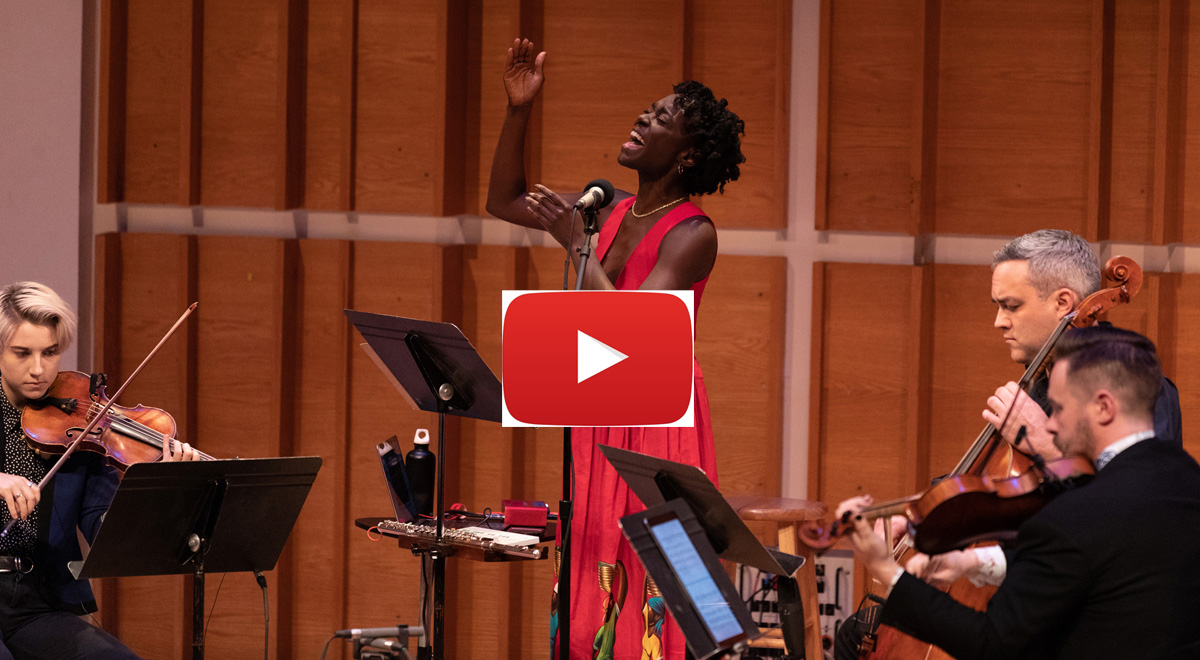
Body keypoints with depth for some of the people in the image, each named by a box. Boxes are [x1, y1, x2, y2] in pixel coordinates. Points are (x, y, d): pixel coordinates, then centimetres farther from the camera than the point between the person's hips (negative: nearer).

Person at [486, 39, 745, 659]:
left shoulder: (691, 234, -14)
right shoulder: (612, 209, 7)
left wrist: (574, 242, -22)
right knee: (592, 596, 9)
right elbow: (505, 201, 17)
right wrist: (518, 110, 6)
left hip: (657, 416, -7)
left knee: (649, 590, -6)